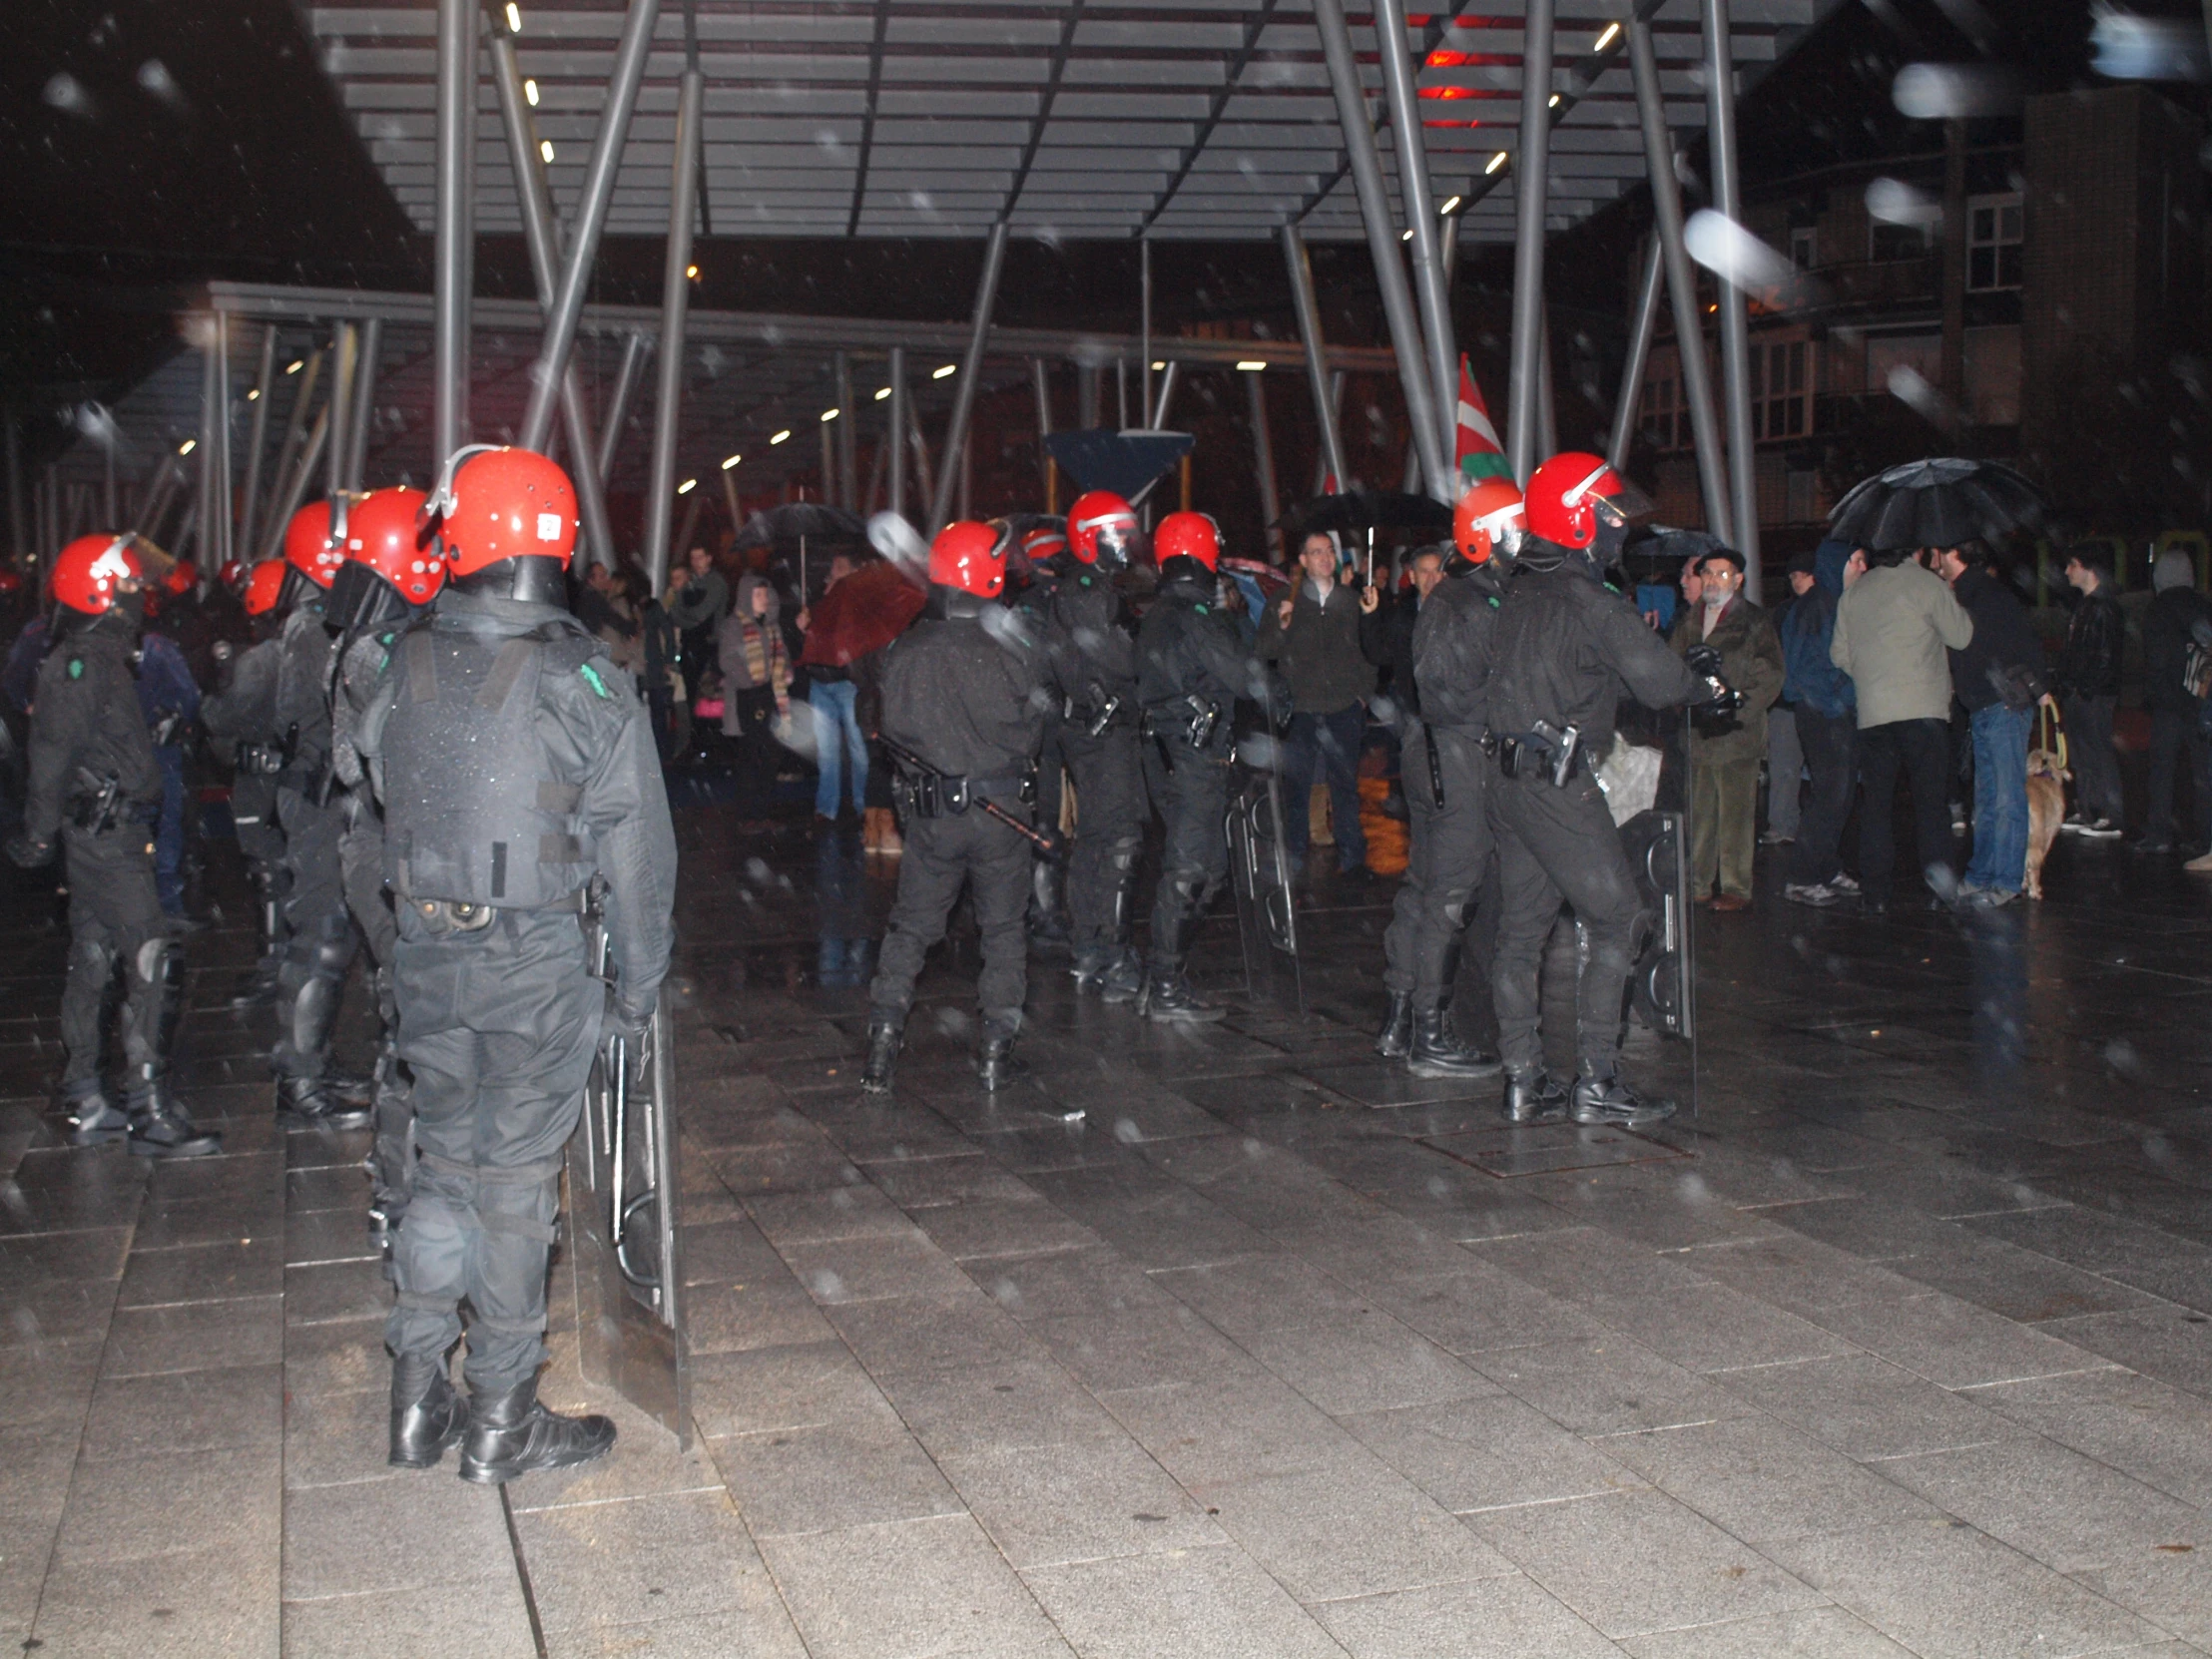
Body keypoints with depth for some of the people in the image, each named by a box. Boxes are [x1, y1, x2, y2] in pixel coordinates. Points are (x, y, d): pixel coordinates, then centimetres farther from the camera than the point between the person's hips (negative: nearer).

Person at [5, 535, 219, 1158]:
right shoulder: (84, 662, -15)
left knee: (92, 965, 13)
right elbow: (52, 753, -19)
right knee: (153, 966, -9)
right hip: (106, 832, -10)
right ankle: (151, 1112, -6)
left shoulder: (96, 657, 15)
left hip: (100, 831, 10)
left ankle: (86, 1106, 21)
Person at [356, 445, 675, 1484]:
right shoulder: (581, 679, -11)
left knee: (444, 1163, 17)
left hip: (425, 952, 4)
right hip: (537, 964, -4)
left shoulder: (404, 668, 0)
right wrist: (637, 988, 1)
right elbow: (638, 851, -8)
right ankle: (501, 1422, 17)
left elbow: (383, 796, 7)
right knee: (515, 1181, 6)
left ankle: (418, 1398, 22)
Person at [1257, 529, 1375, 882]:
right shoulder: (1286, 602, 5)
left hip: (1344, 709, 1)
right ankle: (1293, 859, 11)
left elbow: (1368, 651, 17)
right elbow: (1264, 653, -1)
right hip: (1301, 710, -1)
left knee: (1346, 786, 3)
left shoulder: (1352, 601, 11)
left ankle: (1352, 858, 11)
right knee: (1296, 787, 2)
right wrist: (1280, 624, -18)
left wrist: (1364, 691, 9)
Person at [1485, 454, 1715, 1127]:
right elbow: (1657, 678, -18)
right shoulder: (1588, 601, -15)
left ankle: (1524, 1081, 14)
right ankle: (1594, 1081, 0)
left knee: (1521, 928, 10)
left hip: (1509, 779, 8)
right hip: (1559, 783, -8)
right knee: (1616, 920, 0)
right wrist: (1710, 690, 4)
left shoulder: (1517, 595, 10)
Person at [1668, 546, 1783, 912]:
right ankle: (1696, 884, 14)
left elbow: (1771, 677, -1)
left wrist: (1737, 709, -13)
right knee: (1697, 812, 7)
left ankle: (1736, 888, -1)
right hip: (1696, 731, 5)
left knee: (1735, 813, -5)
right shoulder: (1688, 622, 17)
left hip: (1737, 730, -5)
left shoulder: (1755, 622, 3)